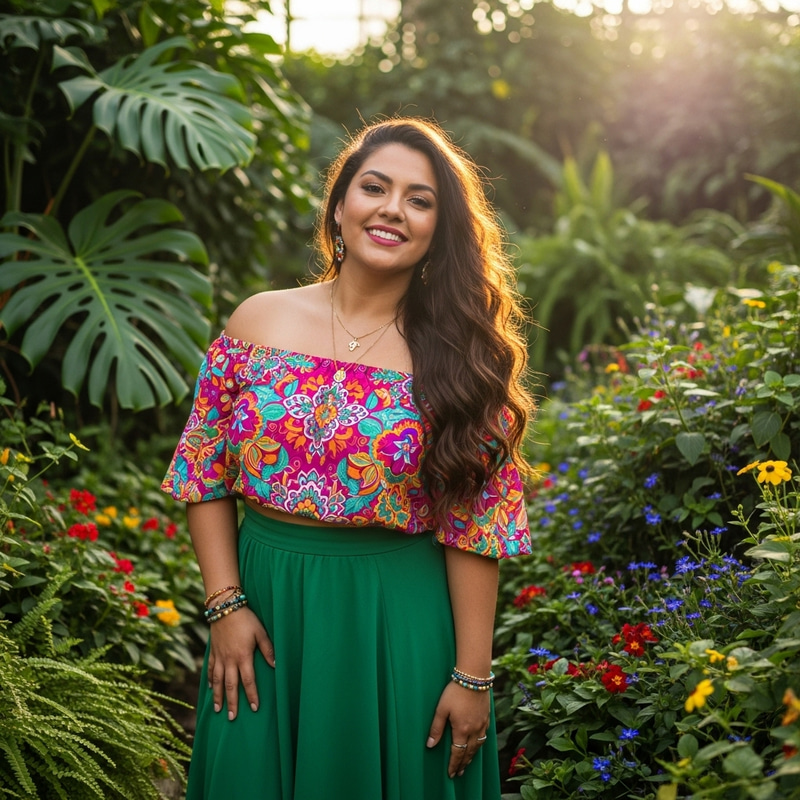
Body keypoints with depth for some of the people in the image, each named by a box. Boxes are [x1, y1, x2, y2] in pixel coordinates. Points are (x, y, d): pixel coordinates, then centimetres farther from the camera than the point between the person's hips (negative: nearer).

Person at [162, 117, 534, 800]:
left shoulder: (461, 356, -6)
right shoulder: (259, 322, -1)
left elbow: (474, 527, -8)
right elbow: (205, 474, 3)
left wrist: (472, 675, -9)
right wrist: (225, 604, -4)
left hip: (402, 621, -1)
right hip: (267, 607, 2)